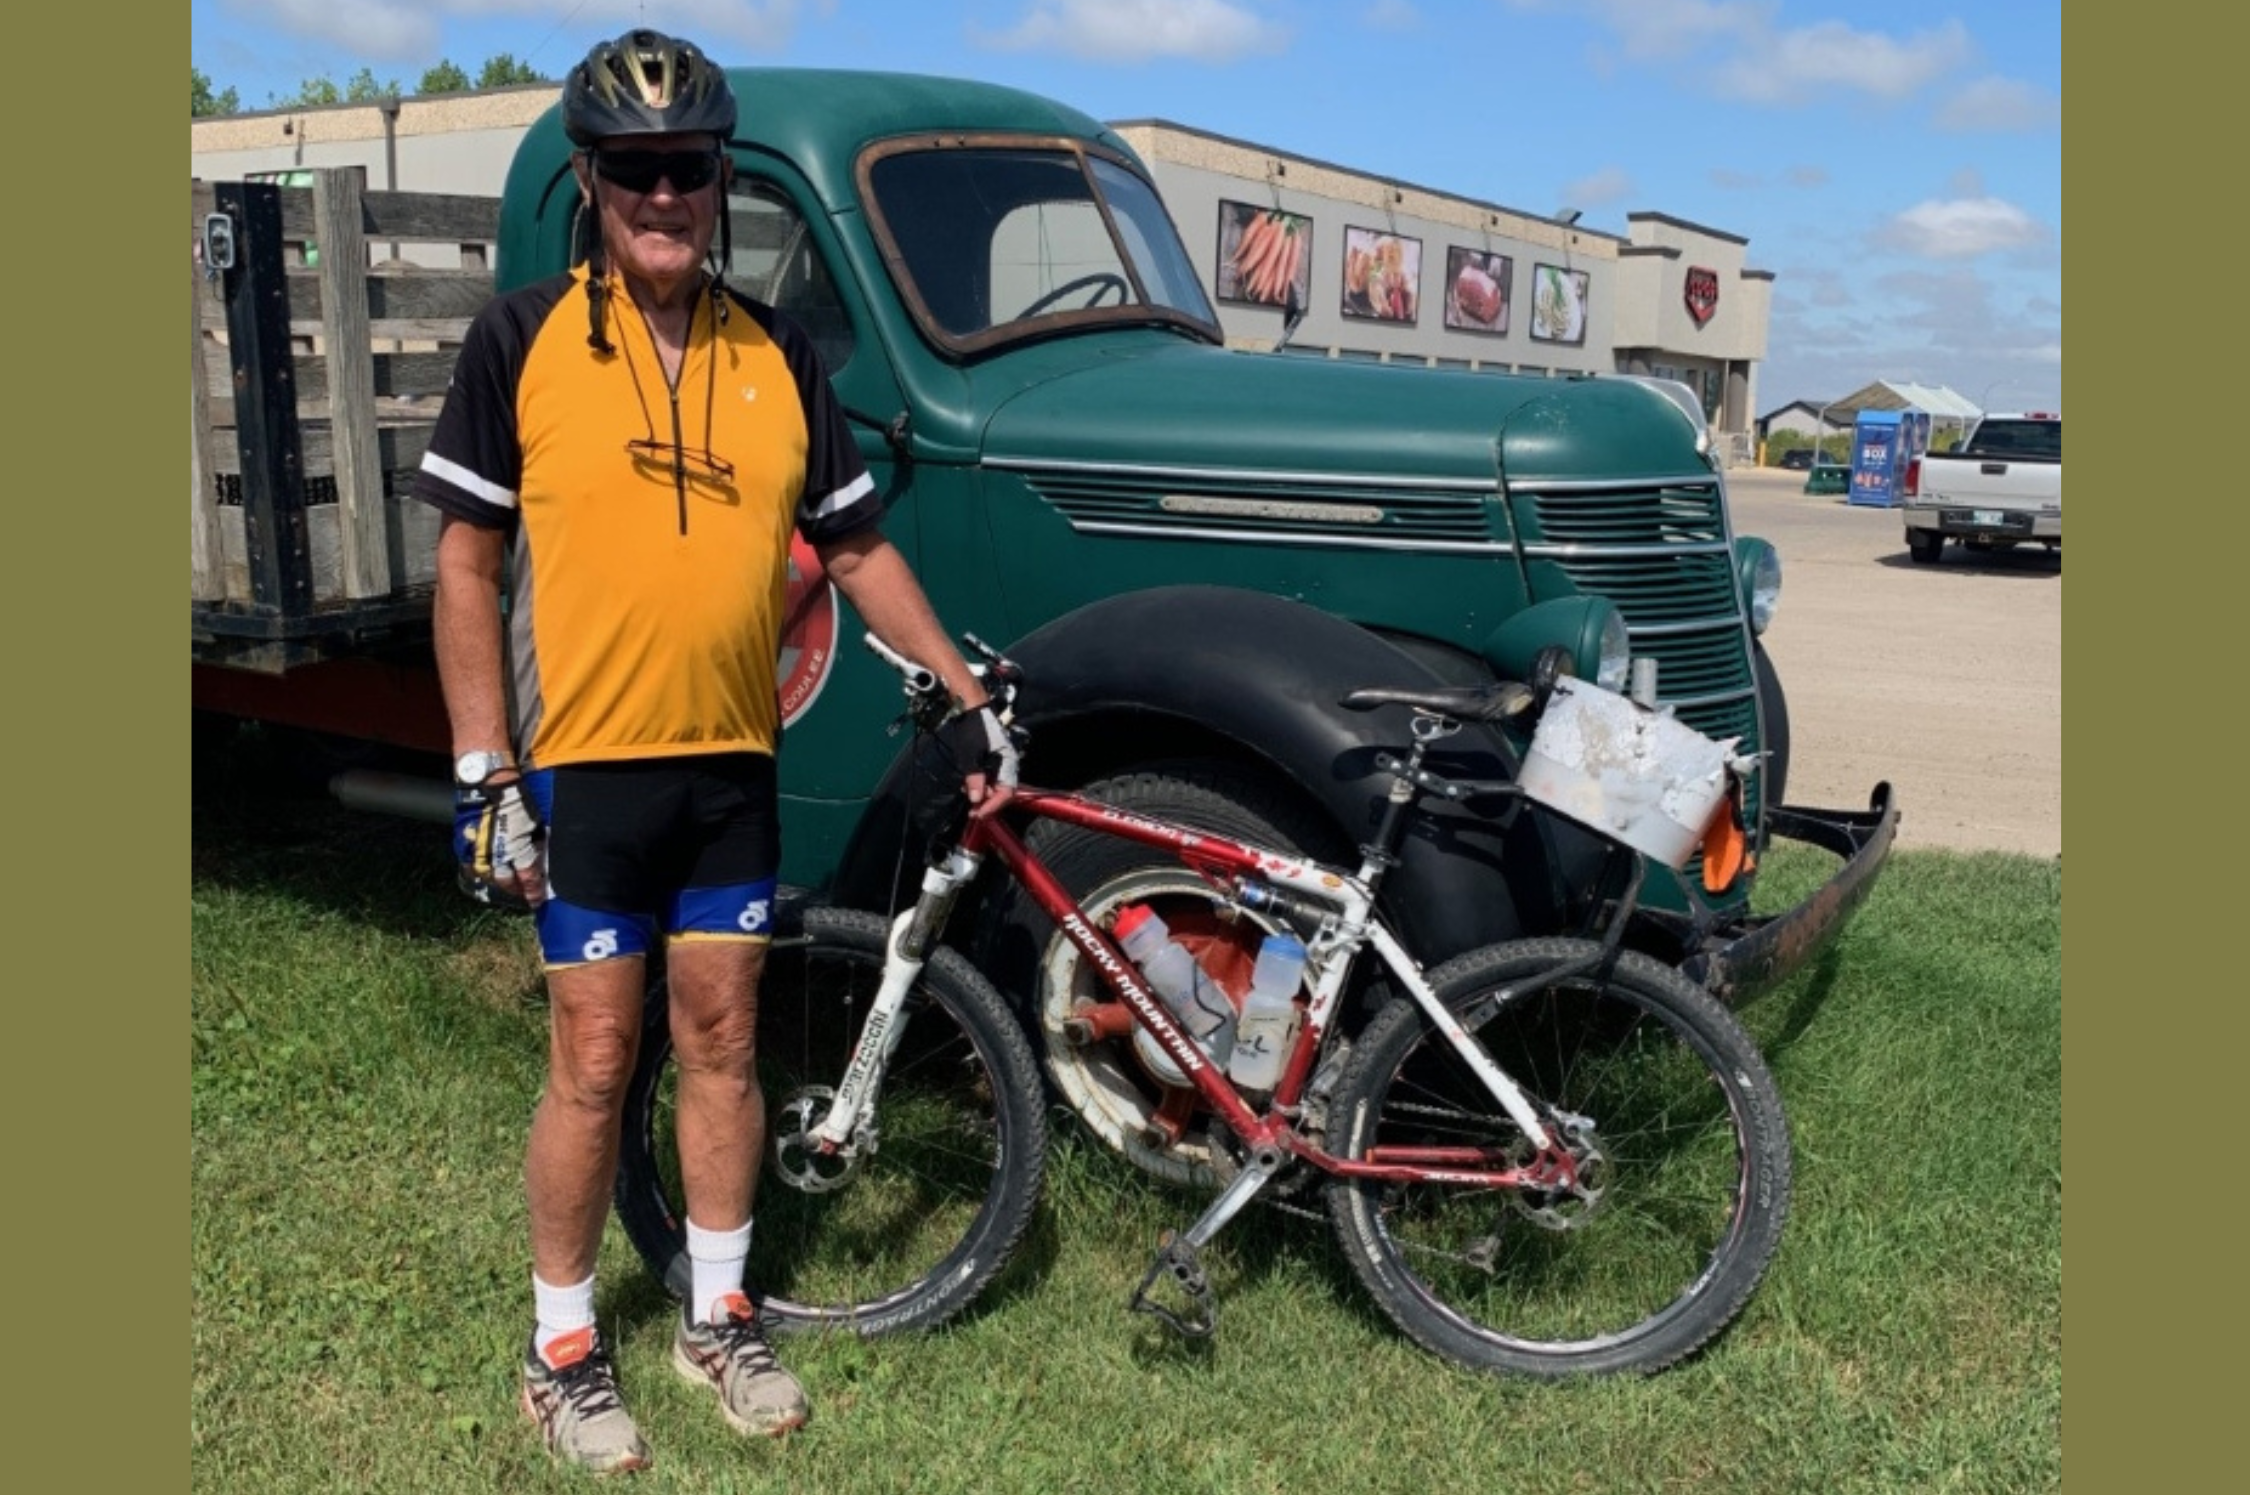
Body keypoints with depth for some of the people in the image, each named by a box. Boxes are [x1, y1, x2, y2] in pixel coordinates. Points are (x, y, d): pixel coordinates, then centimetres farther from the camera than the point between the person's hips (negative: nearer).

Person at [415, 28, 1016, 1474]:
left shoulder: (779, 354, 4)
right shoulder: (522, 340, -5)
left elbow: (858, 548, 11)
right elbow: (468, 563, -4)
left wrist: (968, 695, 7)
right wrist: (486, 774, -8)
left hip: (735, 764, 3)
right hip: (584, 767, -3)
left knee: (724, 1042, 12)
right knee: (596, 1062, 4)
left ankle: (720, 1314, 29)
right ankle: (563, 1348, 22)